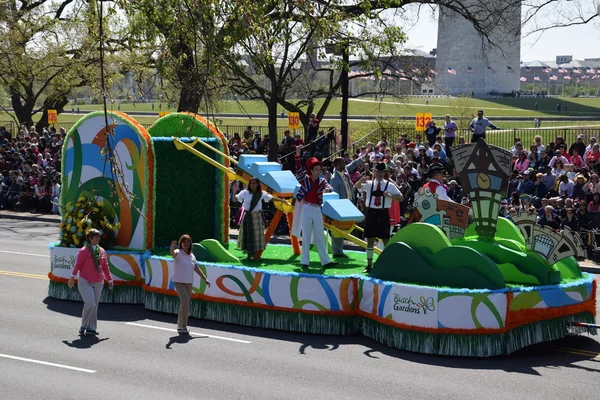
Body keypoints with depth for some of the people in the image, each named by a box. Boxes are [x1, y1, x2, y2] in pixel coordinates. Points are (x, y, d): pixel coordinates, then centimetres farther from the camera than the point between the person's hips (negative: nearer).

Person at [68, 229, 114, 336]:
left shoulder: (102, 251, 10)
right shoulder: (84, 251, -8)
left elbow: (105, 266, 17)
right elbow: (77, 264, -10)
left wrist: (110, 280, 19)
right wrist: (72, 277, -16)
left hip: (98, 283, 6)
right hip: (85, 282, -6)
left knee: (94, 306, 5)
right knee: (90, 304, -16)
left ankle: (91, 328, 13)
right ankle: (84, 326, 0)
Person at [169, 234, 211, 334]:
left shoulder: (192, 256, 10)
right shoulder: (178, 253, -9)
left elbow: (196, 269, 21)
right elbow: (173, 253, -34)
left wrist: (205, 278, 21)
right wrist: (172, 247, -57)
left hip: (189, 283, 6)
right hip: (179, 282, -6)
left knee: (184, 304, 11)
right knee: (185, 301, -19)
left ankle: (180, 326, 23)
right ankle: (183, 326, -13)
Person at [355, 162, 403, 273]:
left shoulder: (390, 185, 2)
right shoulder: (369, 184, 4)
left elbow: (401, 198, 0)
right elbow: (357, 186, -13)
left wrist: (390, 195, -19)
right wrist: (361, 180, -36)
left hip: (383, 214, -1)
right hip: (371, 213, 1)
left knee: (386, 240, 4)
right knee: (370, 240, 4)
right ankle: (369, 265, 10)